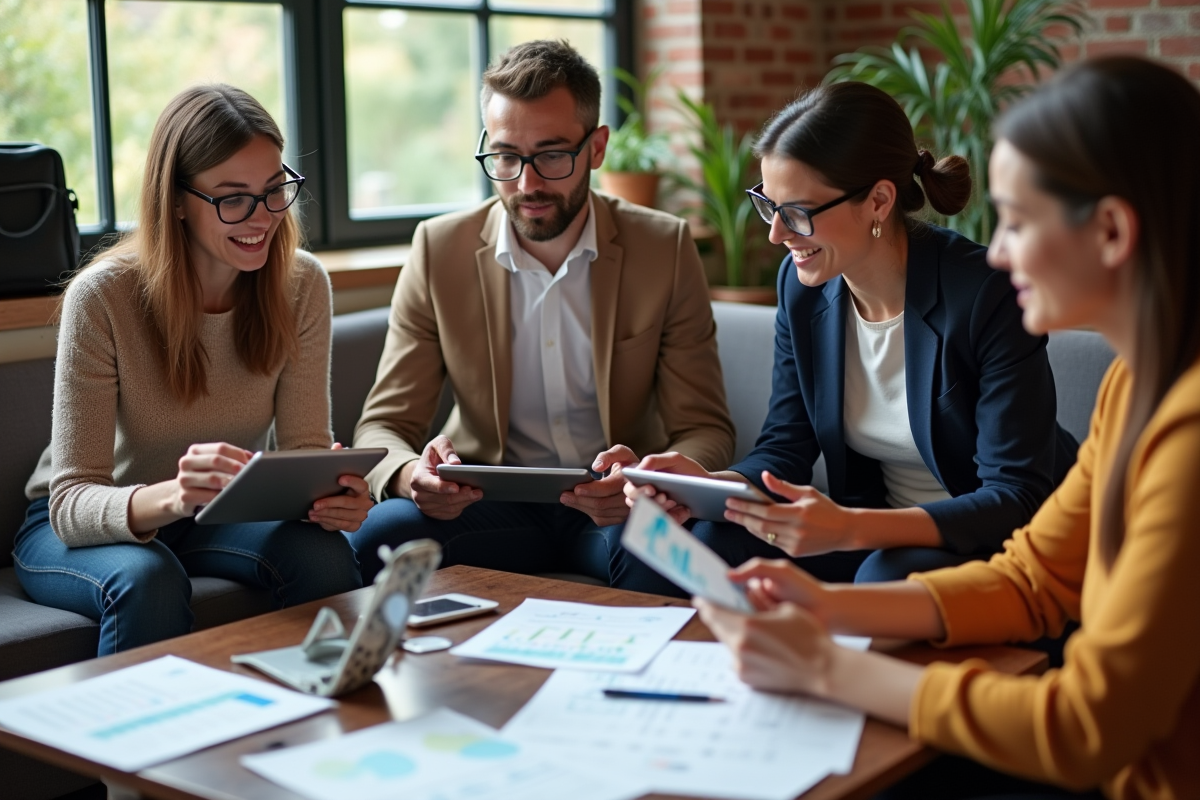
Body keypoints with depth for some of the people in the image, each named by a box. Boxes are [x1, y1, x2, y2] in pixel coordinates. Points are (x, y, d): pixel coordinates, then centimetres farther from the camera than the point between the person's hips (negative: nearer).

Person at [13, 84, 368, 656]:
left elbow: (305, 447, -11)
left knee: (320, 549, -27)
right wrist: (170, 497, -48)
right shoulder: (103, 297, -23)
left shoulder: (301, 284, -12)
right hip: (81, 528, -3)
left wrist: (330, 489, -35)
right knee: (147, 578, -35)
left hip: (219, 521, 3)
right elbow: (72, 502, -26)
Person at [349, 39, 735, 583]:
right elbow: (382, 427, -1)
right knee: (375, 539, -30)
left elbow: (705, 433, -3)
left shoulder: (665, 248, -4)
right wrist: (412, 475, -28)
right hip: (486, 504, 1)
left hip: (615, 506, -1)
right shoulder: (439, 249, -2)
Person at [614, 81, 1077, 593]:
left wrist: (850, 529, -36)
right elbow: (784, 450, 2)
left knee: (888, 577, -39)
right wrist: (710, 487, -22)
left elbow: (1016, 498, -23)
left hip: (995, 544, -5)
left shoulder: (987, 297, -22)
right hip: (879, 536, 5)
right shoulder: (801, 286, -3)